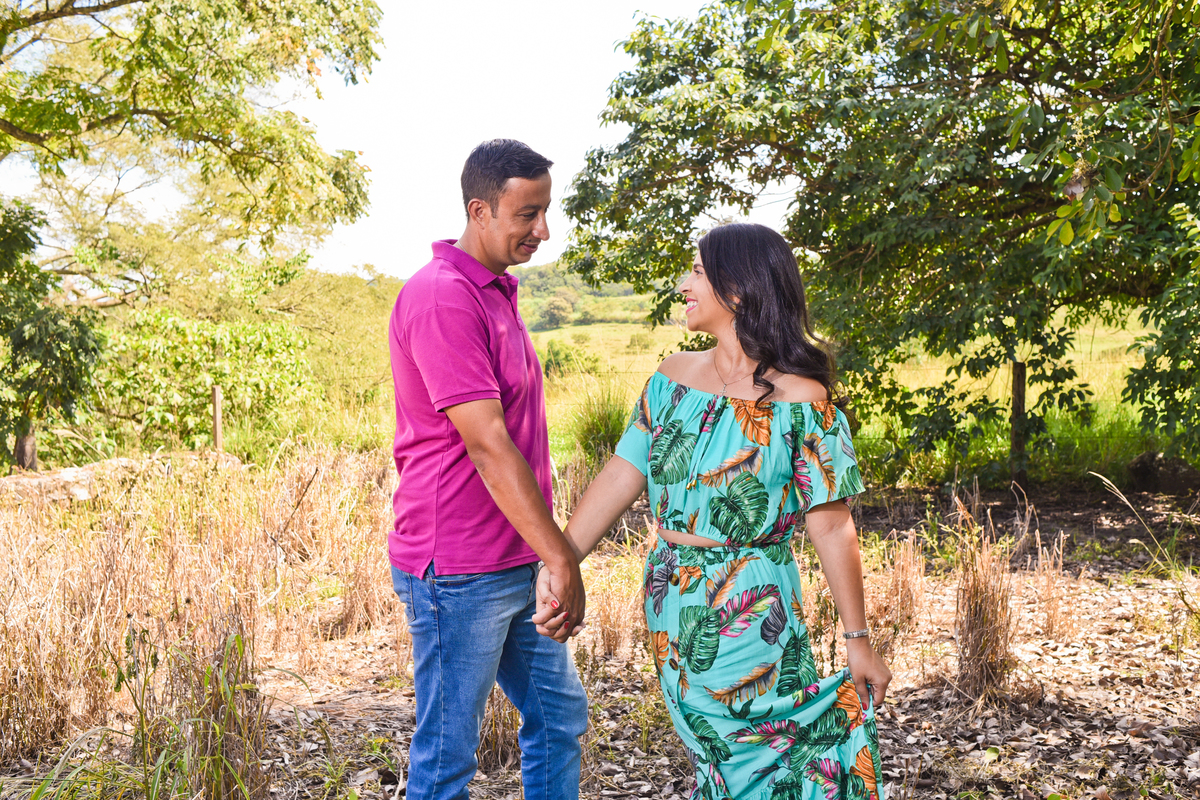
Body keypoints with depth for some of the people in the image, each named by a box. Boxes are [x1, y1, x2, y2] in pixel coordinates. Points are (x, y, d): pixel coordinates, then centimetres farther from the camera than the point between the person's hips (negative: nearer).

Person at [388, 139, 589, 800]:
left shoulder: (495, 291, 13)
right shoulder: (441, 296, -18)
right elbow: (486, 445, -24)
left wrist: (549, 556, 19)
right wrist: (560, 557, -22)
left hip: (515, 565, 10)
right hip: (459, 571, -10)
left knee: (559, 715, 18)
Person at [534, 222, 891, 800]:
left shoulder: (801, 401, -11)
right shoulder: (673, 378, 4)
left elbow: (832, 528, -10)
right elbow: (621, 475, 0)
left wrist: (858, 639, -6)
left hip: (751, 620, -4)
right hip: (672, 613, 5)